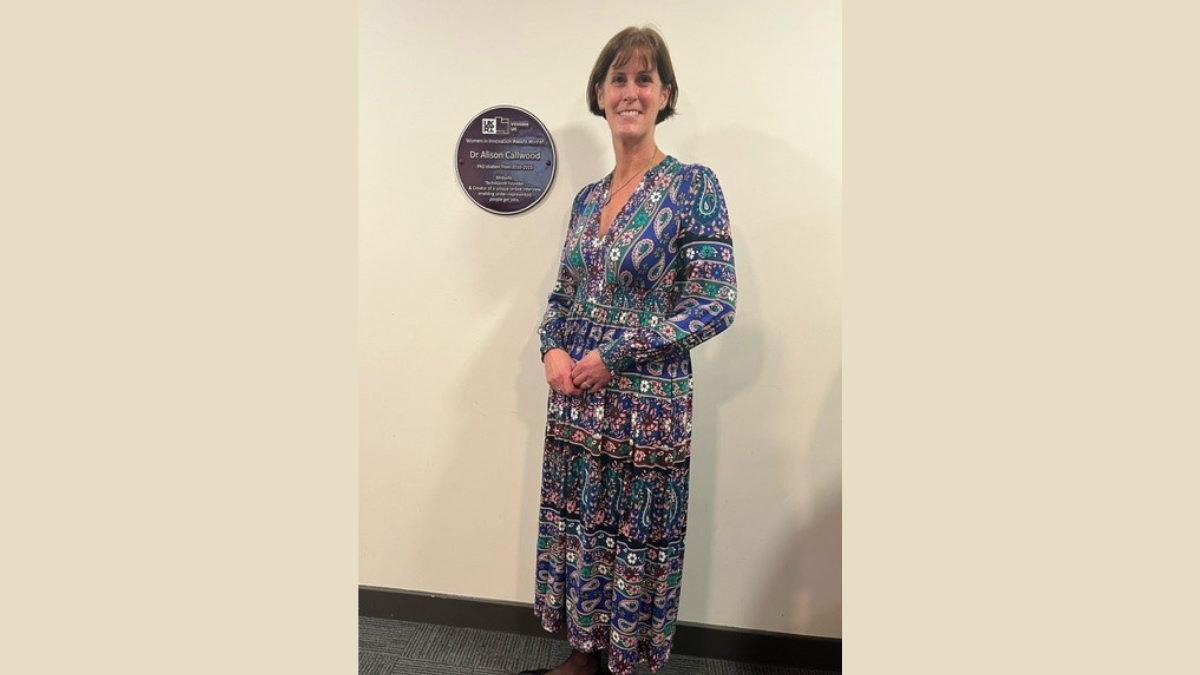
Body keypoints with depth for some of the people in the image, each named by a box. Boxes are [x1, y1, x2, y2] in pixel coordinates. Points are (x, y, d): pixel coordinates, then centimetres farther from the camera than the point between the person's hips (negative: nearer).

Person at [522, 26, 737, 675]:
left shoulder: (694, 186, -9)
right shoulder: (587, 197, 9)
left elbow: (715, 304, -14)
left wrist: (612, 357, -16)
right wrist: (553, 350, -5)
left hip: (647, 404, -6)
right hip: (574, 401, 6)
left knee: (635, 541, 9)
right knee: (575, 529, 16)